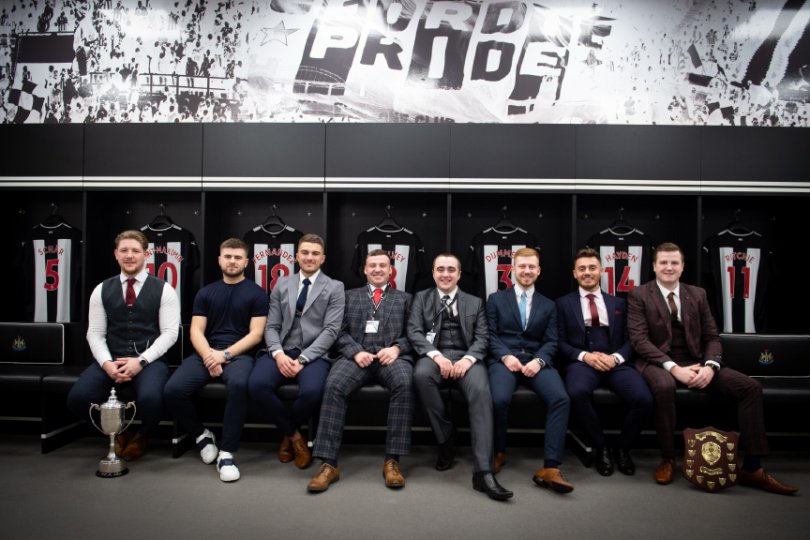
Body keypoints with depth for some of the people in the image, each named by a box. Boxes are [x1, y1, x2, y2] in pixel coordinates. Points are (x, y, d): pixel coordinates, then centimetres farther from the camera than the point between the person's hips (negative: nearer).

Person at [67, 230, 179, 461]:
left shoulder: (163, 290, 2)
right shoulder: (102, 290, 11)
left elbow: (169, 333, -4)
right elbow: (95, 334, 7)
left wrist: (141, 360, -16)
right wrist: (107, 363, -12)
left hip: (149, 359, -3)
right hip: (111, 359, 3)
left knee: (150, 398, -34)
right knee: (77, 398, -23)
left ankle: (140, 437, 5)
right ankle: (118, 431, 10)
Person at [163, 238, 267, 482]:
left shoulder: (256, 293, 6)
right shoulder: (206, 293, 16)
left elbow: (255, 334, -2)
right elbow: (196, 331, 7)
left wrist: (225, 354, -15)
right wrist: (208, 355, -13)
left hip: (239, 354, -3)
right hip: (206, 353, 3)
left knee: (239, 384, -38)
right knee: (173, 389, -24)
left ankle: (226, 452, -23)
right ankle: (201, 434, 5)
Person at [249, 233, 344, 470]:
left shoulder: (334, 288, 6)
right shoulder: (281, 285, 15)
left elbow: (331, 330, -4)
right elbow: (271, 326, 9)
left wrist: (303, 359, -16)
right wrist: (278, 354, -12)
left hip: (314, 355, -2)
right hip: (282, 351, 3)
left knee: (311, 391, -33)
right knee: (257, 384, -28)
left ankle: (287, 433, 4)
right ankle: (294, 434, -2)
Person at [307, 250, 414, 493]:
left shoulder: (404, 298, 24)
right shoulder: (351, 295, 24)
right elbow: (341, 332, 13)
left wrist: (396, 348, -9)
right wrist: (356, 352, -7)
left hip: (392, 355, 0)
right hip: (357, 355, 1)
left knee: (404, 383, -35)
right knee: (333, 385, -31)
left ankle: (392, 460, -29)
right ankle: (329, 464, -27)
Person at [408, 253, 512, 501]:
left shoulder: (475, 302, 19)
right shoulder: (421, 298, 17)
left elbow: (482, 337, 7)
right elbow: (414, 332, 3)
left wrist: (468, 359, -16)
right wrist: (436, 355, -17)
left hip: (465, 357, 0)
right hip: (434, 355, 0)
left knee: (481, 391, -33)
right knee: (421, 375, -38)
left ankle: (483, 472, -36)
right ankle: (446, 437, -17)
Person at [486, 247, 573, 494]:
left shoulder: (548, 305, 20)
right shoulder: (496, 299, 15)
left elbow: (551, 341, 10)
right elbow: (490, 335, 5)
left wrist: (539, 360, -12)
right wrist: (505, 356, -14)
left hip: (536, 361, 2)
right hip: (503, 359, -2)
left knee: (561, 399, -28)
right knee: (500, 399, -32)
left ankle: (550, 468, -25)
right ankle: (499, 452, -3)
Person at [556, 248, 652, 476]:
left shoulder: (618, 303, 19)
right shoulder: (563, 303, 13)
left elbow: (630, 339, 12)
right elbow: (560, 342, 6)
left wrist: (616, 357, -9)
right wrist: (584, 356, -12)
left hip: (616, 362, 2)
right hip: (582, 362, -2)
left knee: (644, 399, -27)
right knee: (576, 393, -36)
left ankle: (622, 448, 2)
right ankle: (600, 448, -10)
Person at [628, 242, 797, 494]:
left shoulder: (697, 294, 13)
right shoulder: (639, 295, -1)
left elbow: (712, 337, 9)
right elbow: (639, 339, -11)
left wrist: (710, 366, -13)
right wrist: (673, 367, -23)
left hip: (694, 361, 5)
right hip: (658, 363, -5)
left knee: (750, 386, -14)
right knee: (664, 386, -39)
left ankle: (752, 469, -7)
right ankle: (667, 459, -17)